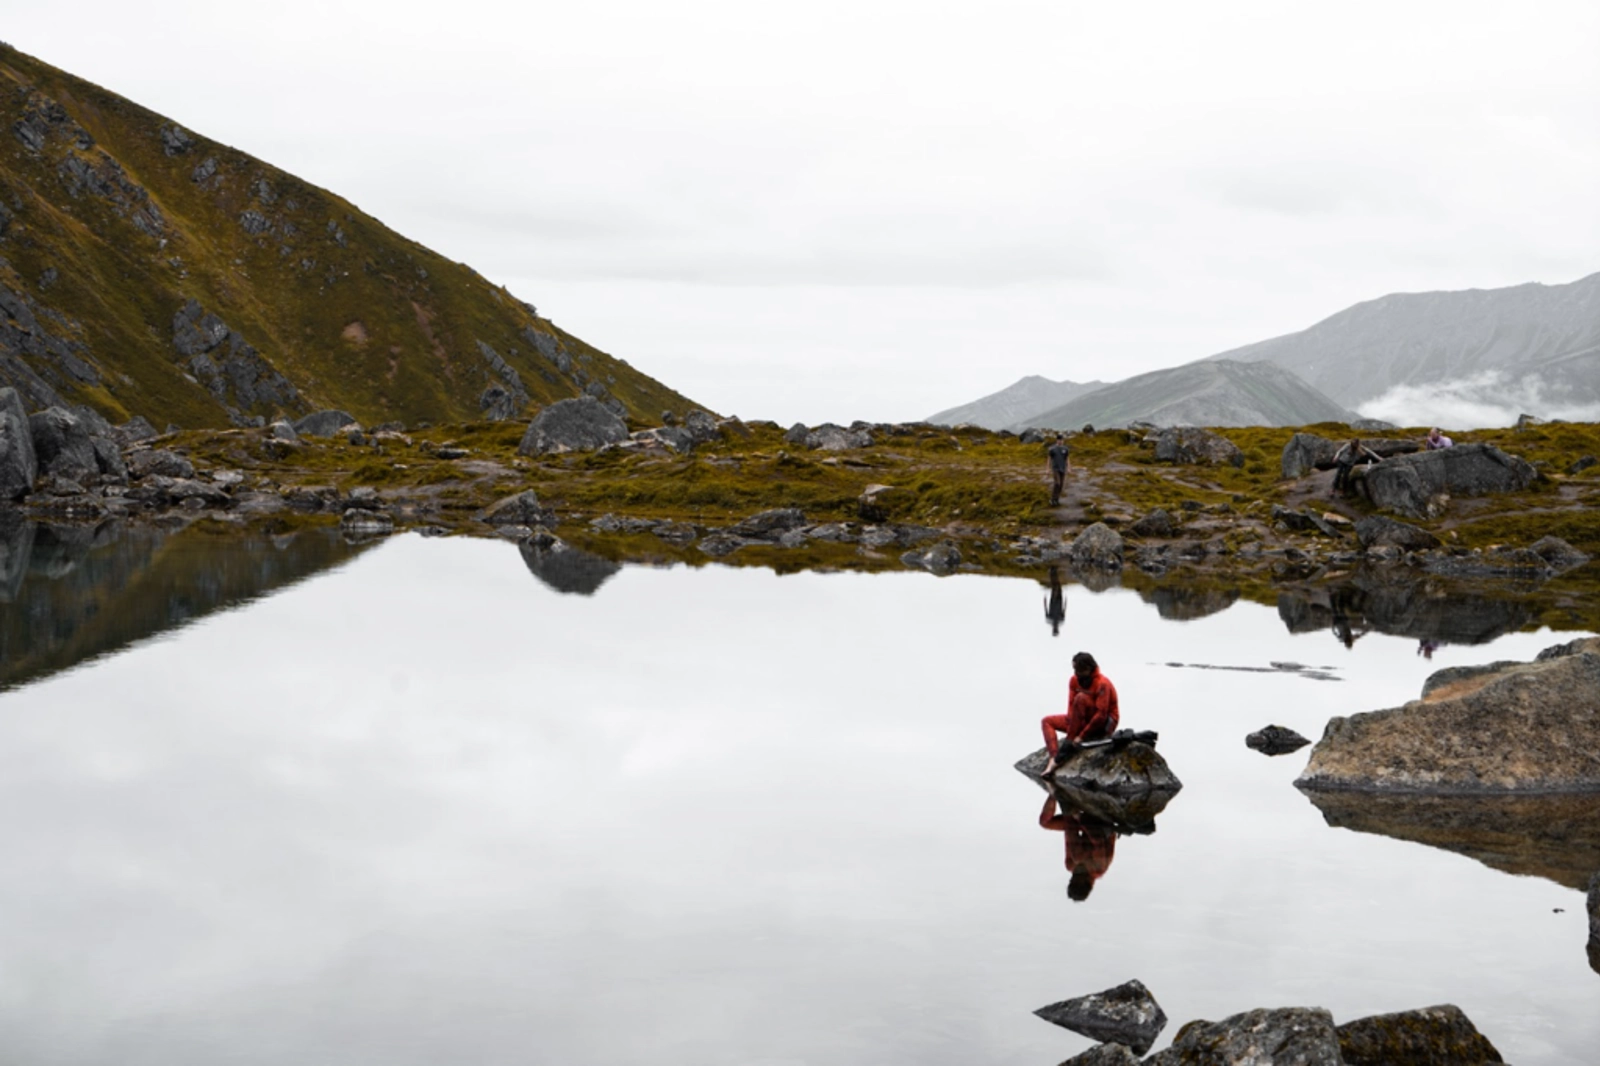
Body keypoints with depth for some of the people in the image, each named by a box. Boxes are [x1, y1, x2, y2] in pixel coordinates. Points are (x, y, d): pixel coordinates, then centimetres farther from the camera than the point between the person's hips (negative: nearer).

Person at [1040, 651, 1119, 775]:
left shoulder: (1102, 683, -22)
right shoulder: (1075, 680, -2)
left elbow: (1101, 715, -26)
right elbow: (1071, 706, -4)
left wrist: (1082, 736, -27)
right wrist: (1071, 727, -21)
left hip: (1104, 724, -8)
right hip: (1085, 720, 8)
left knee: (1081, 698, -32)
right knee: (1046, 721, 0)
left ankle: (1068, 746, -27)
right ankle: (1053, 758, -25)